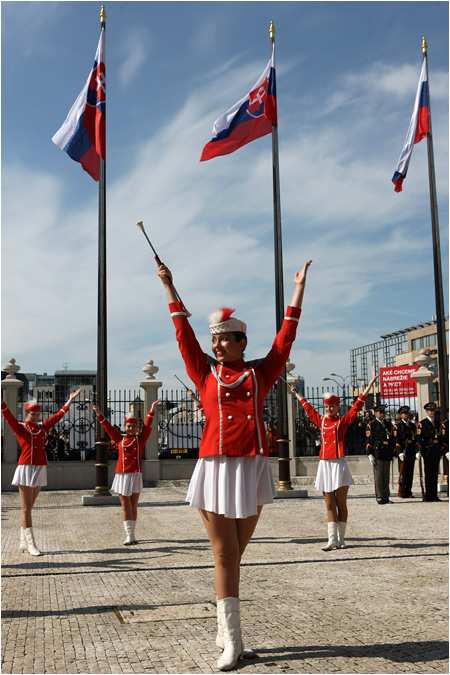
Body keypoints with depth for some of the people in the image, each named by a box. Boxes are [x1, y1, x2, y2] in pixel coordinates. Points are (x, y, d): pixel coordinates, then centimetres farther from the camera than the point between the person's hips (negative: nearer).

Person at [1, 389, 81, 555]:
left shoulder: (43, 427, 13)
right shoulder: (19, 428, 0)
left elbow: (58, 416, 20)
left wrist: (70, 400, 23)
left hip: (40, 470, 5)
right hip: (26, 469, -5)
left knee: (28, 508, 12)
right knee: (26, 508, -5)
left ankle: (23, 543, 18)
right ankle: (31, 545, -6)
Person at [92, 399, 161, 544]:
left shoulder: (141, 438, 6)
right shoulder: (120, 439, 7)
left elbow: (148, 425, -1)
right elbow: (107, 426, 7)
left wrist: (152, 409, -9)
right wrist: (98, 414, 1)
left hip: (136, 475, 0)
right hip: (122, 475, 0)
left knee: (133, 506, 7)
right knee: (125, 506, -2)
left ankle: (132, 534, 14)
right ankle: (129, 535, -5)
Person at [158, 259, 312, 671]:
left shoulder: (260, 373, 10)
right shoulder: (205, 372, 8)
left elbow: (286, 337, 13)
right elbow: (184, 332, 12)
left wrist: (299, 289, 18)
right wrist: (169, 286, 16)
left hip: (253, 468, 1)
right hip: (216, 469, -1)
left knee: (236, 555, 9)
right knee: (225, 556, 0)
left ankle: (224, 631, 20)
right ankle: (232, 641, 5)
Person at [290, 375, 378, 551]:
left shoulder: (343, 421, 3)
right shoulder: (321, 421, 12)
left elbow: (357, 407, -1)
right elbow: (308, 408, 25)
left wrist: (369, 386, -5)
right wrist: (297, 394, 37)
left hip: (338, 464, -3)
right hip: (324, 464, 3)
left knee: (341, 503, 2)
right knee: (330, 505, 3)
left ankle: (341, 539, 9)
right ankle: (332, 539, 3)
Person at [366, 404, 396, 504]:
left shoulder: (388, 424, 15)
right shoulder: (371, 425, 1)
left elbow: (392, 439, 19)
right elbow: (368, 441, -3)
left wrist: (393, 453, 14)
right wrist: (370, 454, -11)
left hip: (387, 454, 4)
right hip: (377, 454, -4)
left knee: (386, 476, 8)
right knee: (378, 476, -3)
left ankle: (386, 497, 13)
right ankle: (380, 498, 2)